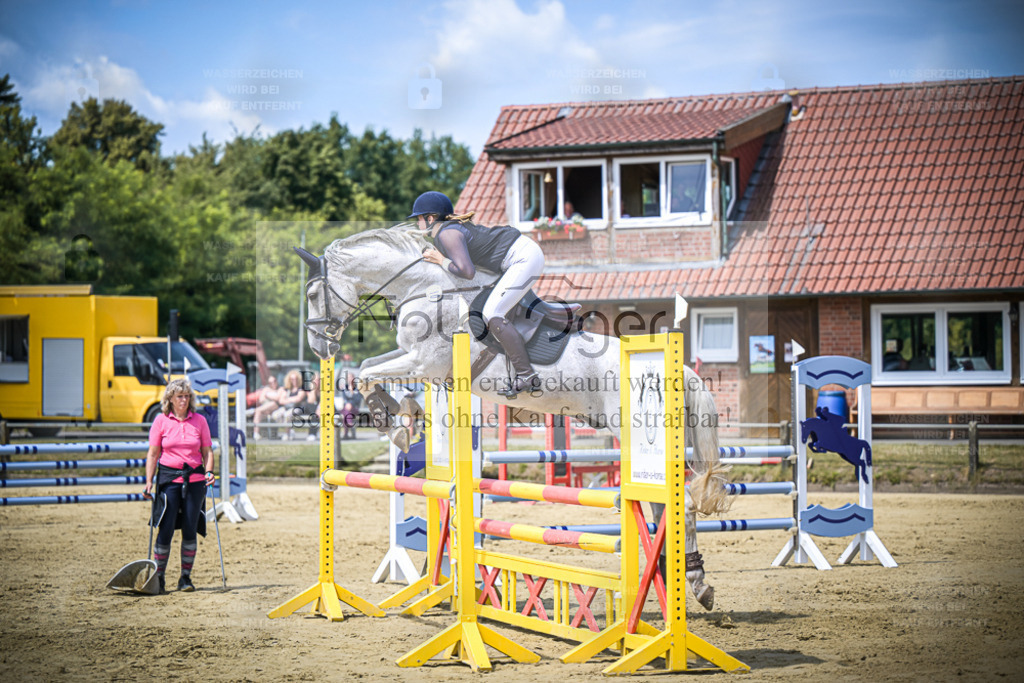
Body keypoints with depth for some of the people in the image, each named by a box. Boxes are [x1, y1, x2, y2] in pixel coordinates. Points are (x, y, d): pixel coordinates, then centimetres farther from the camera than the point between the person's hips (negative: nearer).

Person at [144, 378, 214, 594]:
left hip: (194, 479, 2)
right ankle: (158, 578, 6)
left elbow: (207, 451, 10)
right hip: (168, 477, -2)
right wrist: (149, 481, -4)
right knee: (166, 529, -5)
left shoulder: (199, 421, 6)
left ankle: (186, 578, 13)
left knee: (190, 529, 2)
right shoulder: (161, 420, 2)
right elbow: (153, 453, 4)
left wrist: (209, 471, -7)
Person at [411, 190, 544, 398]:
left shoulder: (447, 234, -15)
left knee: (492, 315, -15)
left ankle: (526, 375, -16)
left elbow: (467, 272, -26)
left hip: (525, 258, -11)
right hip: (527, 254, 11)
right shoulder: (452, 227, 15)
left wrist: (441, 261, -10)